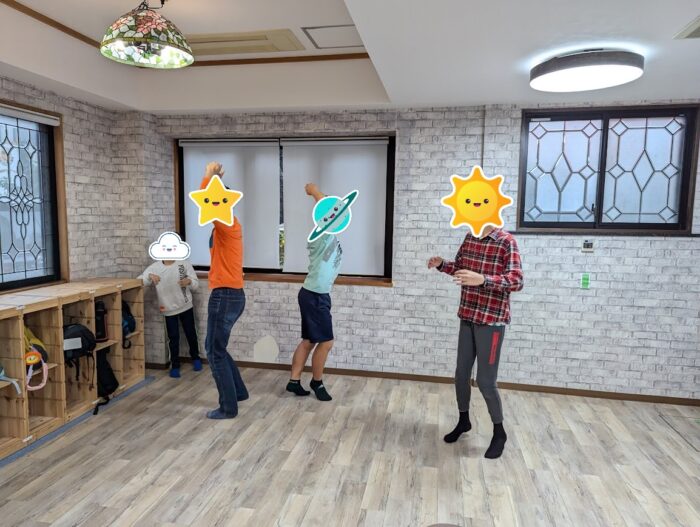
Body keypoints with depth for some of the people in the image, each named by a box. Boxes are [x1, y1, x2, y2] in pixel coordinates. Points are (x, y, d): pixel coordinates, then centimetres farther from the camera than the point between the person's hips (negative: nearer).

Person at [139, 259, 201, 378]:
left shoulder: (185, 264, -9)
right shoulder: (154, 267, -8)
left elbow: (196, 284, -6)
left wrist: (189, 281, -29)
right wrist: (149, 276, -32)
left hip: (186, 306, 0)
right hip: (169, 309, 0)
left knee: (191, 333, 13)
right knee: (173, 337, 2)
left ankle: (195, 357, 36)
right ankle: (175, 365, 19)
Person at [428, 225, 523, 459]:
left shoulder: (506, 242, -16)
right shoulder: (469, 238, 5)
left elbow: (517, 281, -23)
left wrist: (483, 279, -38)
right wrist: (441, 264, -1)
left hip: (492, 321, -6)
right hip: (468, 317, 7)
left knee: (485, 380, 0)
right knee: (461, 374, 14)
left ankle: (499, 432, 22)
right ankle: (463, 420, 36)